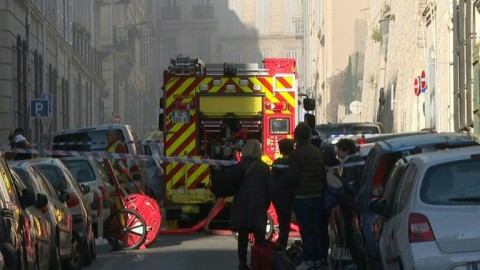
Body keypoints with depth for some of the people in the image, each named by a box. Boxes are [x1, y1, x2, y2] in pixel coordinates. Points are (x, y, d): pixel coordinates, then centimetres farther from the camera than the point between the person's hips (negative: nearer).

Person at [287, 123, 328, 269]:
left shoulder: (296, 154, -13)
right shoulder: (318, 152, 9)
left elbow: (292, 176, -16)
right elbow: (324, 174, 12)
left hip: (302, 197, -6)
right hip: (318, 195, 6)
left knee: (306, 229, -4)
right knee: (317, 228, 10)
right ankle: (319, 258, 13)